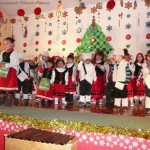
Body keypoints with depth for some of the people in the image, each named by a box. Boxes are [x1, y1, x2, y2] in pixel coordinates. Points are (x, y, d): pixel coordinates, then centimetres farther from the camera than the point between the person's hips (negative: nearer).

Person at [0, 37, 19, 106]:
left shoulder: (14, 53, -8)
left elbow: (16, 63, -19)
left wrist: (6, 65, -23)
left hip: (11, 72, -7)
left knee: (10, 86, -1)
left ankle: (9, 100, 9)